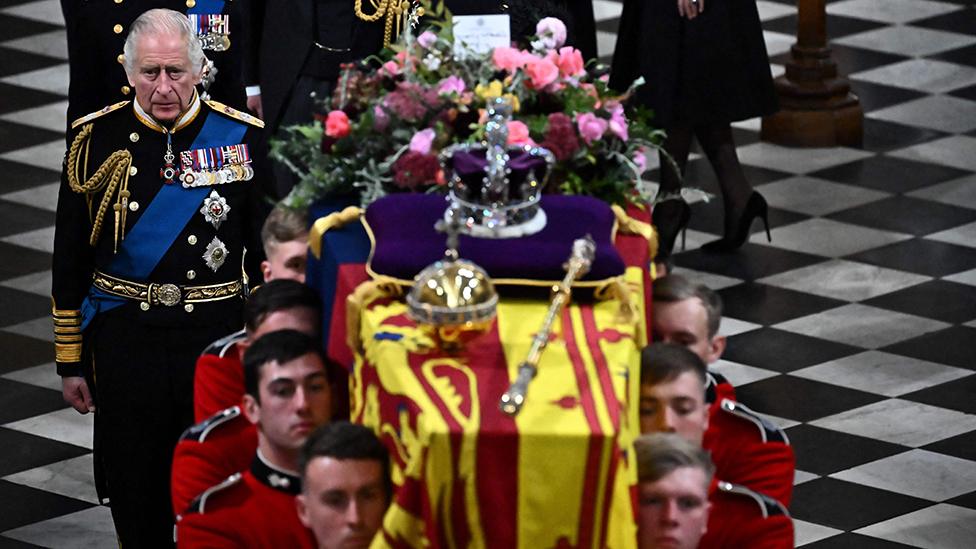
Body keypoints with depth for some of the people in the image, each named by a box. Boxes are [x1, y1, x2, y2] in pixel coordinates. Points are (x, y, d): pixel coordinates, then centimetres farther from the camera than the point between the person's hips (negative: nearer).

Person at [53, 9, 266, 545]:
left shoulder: (241, 138, -4)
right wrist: (71, 361, 3)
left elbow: (269, 258, 4)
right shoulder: (97, 139, -3)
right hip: (123, 336, 1)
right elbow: (69, 262, 3)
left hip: (218, 338, 0)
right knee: (136, 500, 8)